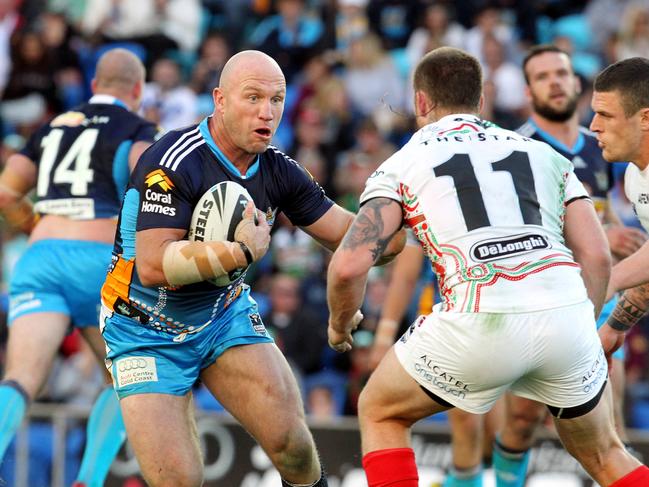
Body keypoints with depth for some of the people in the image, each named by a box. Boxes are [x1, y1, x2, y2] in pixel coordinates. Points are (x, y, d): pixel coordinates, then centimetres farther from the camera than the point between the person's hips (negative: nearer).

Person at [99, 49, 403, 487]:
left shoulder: (278, 170, -5)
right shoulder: (174, 163, -25)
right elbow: (153, 266, -33)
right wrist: (241, 253, -37)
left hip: (225, 313, 5)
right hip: (147, 331, -5)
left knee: (290, 439, -14)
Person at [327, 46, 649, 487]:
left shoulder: (402, 165, 14)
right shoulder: (544, 153, 24)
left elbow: (349, 265, 3)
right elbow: (597, 257, 14)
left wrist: (340, 325, 22)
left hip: (479, 323, -3)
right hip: (565, 310, 3)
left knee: (380, 414, 23)